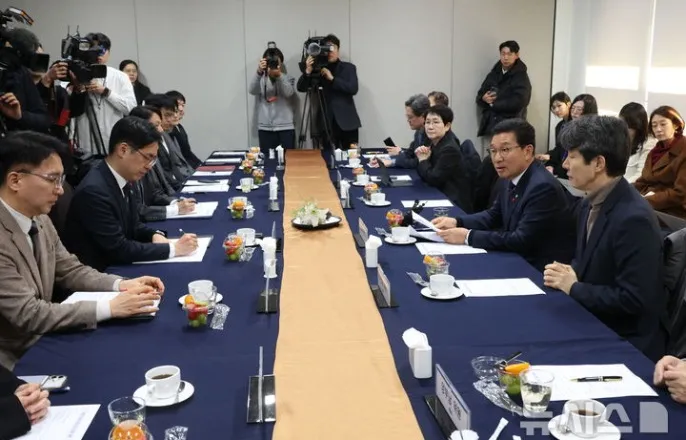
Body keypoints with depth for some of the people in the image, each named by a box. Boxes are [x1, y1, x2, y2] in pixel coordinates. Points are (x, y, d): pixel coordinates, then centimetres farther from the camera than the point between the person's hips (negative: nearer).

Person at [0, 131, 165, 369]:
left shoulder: (38, 219, 1)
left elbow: (70, 271, 10)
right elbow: (28, 315, -25)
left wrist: (122, 284, -6)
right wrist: (110, 307, -25)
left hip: (40, 341, 7)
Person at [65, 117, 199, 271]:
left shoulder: (121, 180, 1)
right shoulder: (94, 190, -23)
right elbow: (119, 249, -22)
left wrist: (155, 235, -5)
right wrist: (173, 248, -18)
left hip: (117, 266, 7)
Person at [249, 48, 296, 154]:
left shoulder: (286, 78, 9)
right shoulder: (260, 79, 9)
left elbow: (289, 93, -12)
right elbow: (252, 91, -12)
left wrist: (279, 75, -26)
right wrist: (259, 72, -28)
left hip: (285, 127, 0)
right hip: (265, 128, 1)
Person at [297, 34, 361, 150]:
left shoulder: (348, 67, 7)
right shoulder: (320, 69, 8)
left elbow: (353, 89, -8)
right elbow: (301, 88, 0)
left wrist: (332, 78, -14)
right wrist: (308, 71, -17)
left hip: (347, 122, -1)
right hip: (328, 123, 1)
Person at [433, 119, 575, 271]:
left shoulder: (543, 187, -24)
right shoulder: (511, 177, 2)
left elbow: (522, 240, -26)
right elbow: (494, 216, 15)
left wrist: (468, 236, -22)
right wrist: (457, 222, -1)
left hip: (542, 271, -7)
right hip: (519, 259, 7)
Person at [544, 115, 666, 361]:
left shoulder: (633, 219, -24)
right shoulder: (591, 204, 4)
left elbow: (633, 300, -25)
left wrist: (573, 287, -16)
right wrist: (569, 272, -4)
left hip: (626, 341, -7)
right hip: (592, 322, 8)